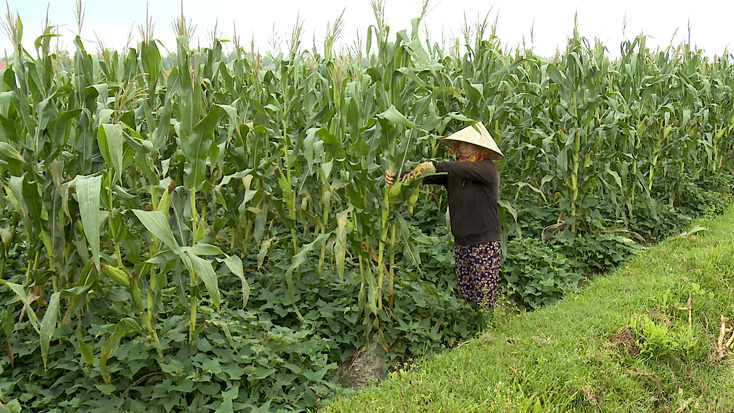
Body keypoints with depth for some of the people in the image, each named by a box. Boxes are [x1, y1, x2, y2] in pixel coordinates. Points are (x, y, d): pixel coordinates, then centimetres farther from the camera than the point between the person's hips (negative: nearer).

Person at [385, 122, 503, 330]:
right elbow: (426, 176, -8)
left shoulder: (487, 168, -9)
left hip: (485, 243, -6)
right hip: (461, 242, 6)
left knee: (485, 302, -2)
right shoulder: (453, 173, 6)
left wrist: (434, 165, -43)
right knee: (465, 297, 13)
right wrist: (397, 176, -25)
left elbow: (465, 169, -30)